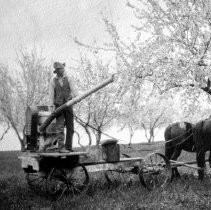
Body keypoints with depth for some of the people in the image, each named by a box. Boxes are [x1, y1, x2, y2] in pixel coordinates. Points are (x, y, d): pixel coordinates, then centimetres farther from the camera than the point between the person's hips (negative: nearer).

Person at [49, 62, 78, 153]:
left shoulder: (68, 79, 6)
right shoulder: (53, 81, 5)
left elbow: (73, 90, -4)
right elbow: (51, 95, 4)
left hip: (68, 105, 2)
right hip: (59, 107, -2)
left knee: (70, 128, 2)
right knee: (60, 128, -9)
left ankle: (68, 147, 10)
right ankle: (61, 148, -11)